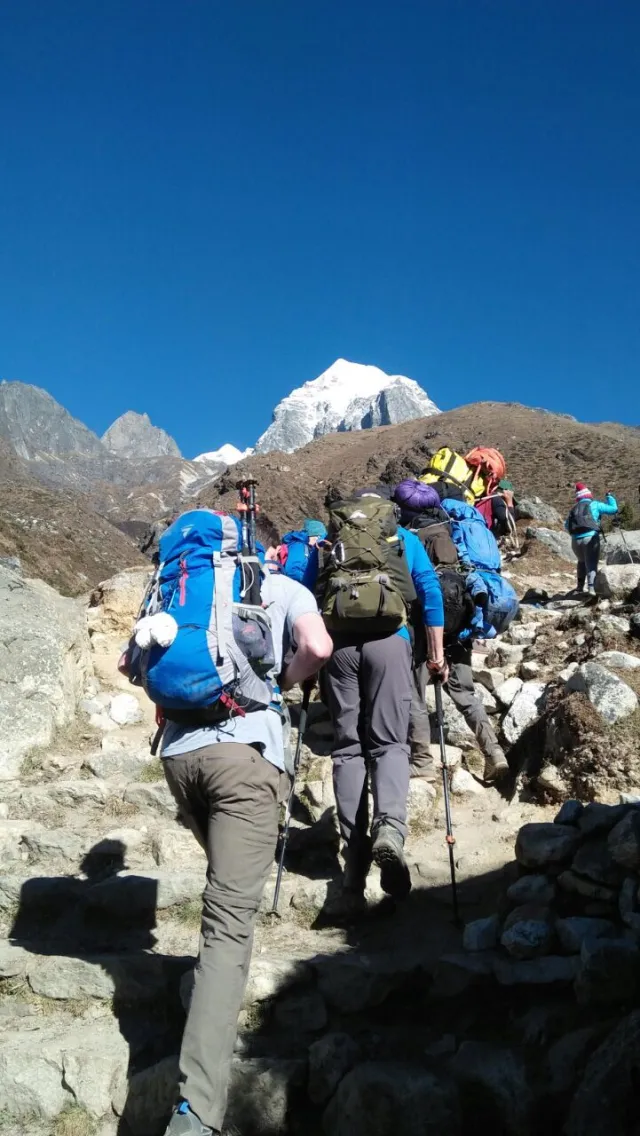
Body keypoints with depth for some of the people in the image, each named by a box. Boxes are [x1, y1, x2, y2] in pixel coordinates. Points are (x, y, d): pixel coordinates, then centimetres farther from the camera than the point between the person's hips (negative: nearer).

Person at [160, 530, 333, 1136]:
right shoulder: (284, 588, 14)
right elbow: (317, 648, -5)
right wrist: (286, 680, 13)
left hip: (178, 751, 5)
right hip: (243, 750, -5)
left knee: (226, 889, 28)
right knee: (230, 921, -10)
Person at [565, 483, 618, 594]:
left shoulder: (574, 509, 18)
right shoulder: (595, 505, 6)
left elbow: (567, 526, 21)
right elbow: (613, 509, 7)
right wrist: (610, 497, 23)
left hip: (576, 541, 4)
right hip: (590, 538, -4)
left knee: (582, 562, 26)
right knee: (591, 564, -4)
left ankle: (580, 587, 22)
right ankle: (591, 587, -24)